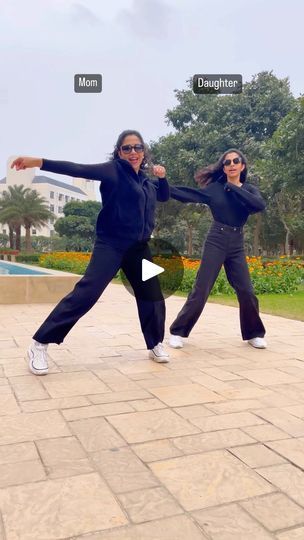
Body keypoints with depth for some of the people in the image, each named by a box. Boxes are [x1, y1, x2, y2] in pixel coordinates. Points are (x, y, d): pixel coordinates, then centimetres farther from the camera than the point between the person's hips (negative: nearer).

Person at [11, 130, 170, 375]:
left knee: (152, 296, 8)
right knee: (86, 292, -17)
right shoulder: (113, 170, -4)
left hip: (139, 248, 7)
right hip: (111, 245, -7)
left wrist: (162, 177, 9)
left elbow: (165, 196, 31)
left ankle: (155, 345, 28)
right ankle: (39, 345, -9)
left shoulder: (146, 181, 15)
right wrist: (38, 162, -27)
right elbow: (78, 170, -15)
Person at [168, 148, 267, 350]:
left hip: (237, 245, 2)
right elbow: (188, 195, -6)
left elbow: (260, 205, -14)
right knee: (201, 290, -6)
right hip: (216, 242, -2)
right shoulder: (214, 188, 2)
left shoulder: (250, 189, 7)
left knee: (247, 292, 0)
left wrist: (233, 187, -12)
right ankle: (178, 331, 6)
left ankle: (254, 334, 20)